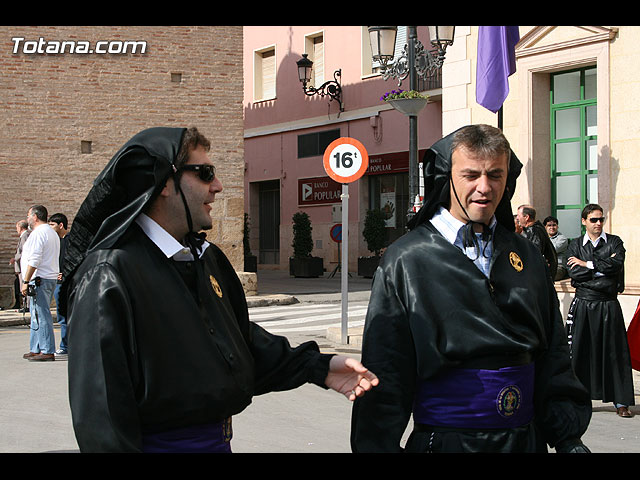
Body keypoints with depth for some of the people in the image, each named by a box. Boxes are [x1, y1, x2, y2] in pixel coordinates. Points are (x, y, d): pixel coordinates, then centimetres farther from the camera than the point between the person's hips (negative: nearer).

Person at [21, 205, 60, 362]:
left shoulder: (38, 233, -12)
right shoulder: (52, 232, 20)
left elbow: (34, 260, -20)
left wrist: (26, 281, -19)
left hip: (40, 279, -10)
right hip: (50, 278, 10)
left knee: (41, 316, -9)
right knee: (38, 316, 15)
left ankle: (47, 351, -10)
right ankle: (35, 349, 20)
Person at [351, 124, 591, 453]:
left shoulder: (527, 257, 8)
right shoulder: (405, 261, -6)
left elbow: (553, 354, 10)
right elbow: (384, 373, -6)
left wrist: (568, 436, 3)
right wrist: (378, 447, -10)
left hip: (527, 438, 4)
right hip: (443, 440, -4)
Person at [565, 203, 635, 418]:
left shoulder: (614, 242, 7)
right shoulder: (575, 245, 8)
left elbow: (617, 263, -13)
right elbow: (574, 273, -7)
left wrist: (587, 264, -9)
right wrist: (602, 268, -10)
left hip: (608, 306, 0)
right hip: (583, 305, 0)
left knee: (614, 351, 1)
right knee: (580, 350, 0)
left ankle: (621, 402, 6)